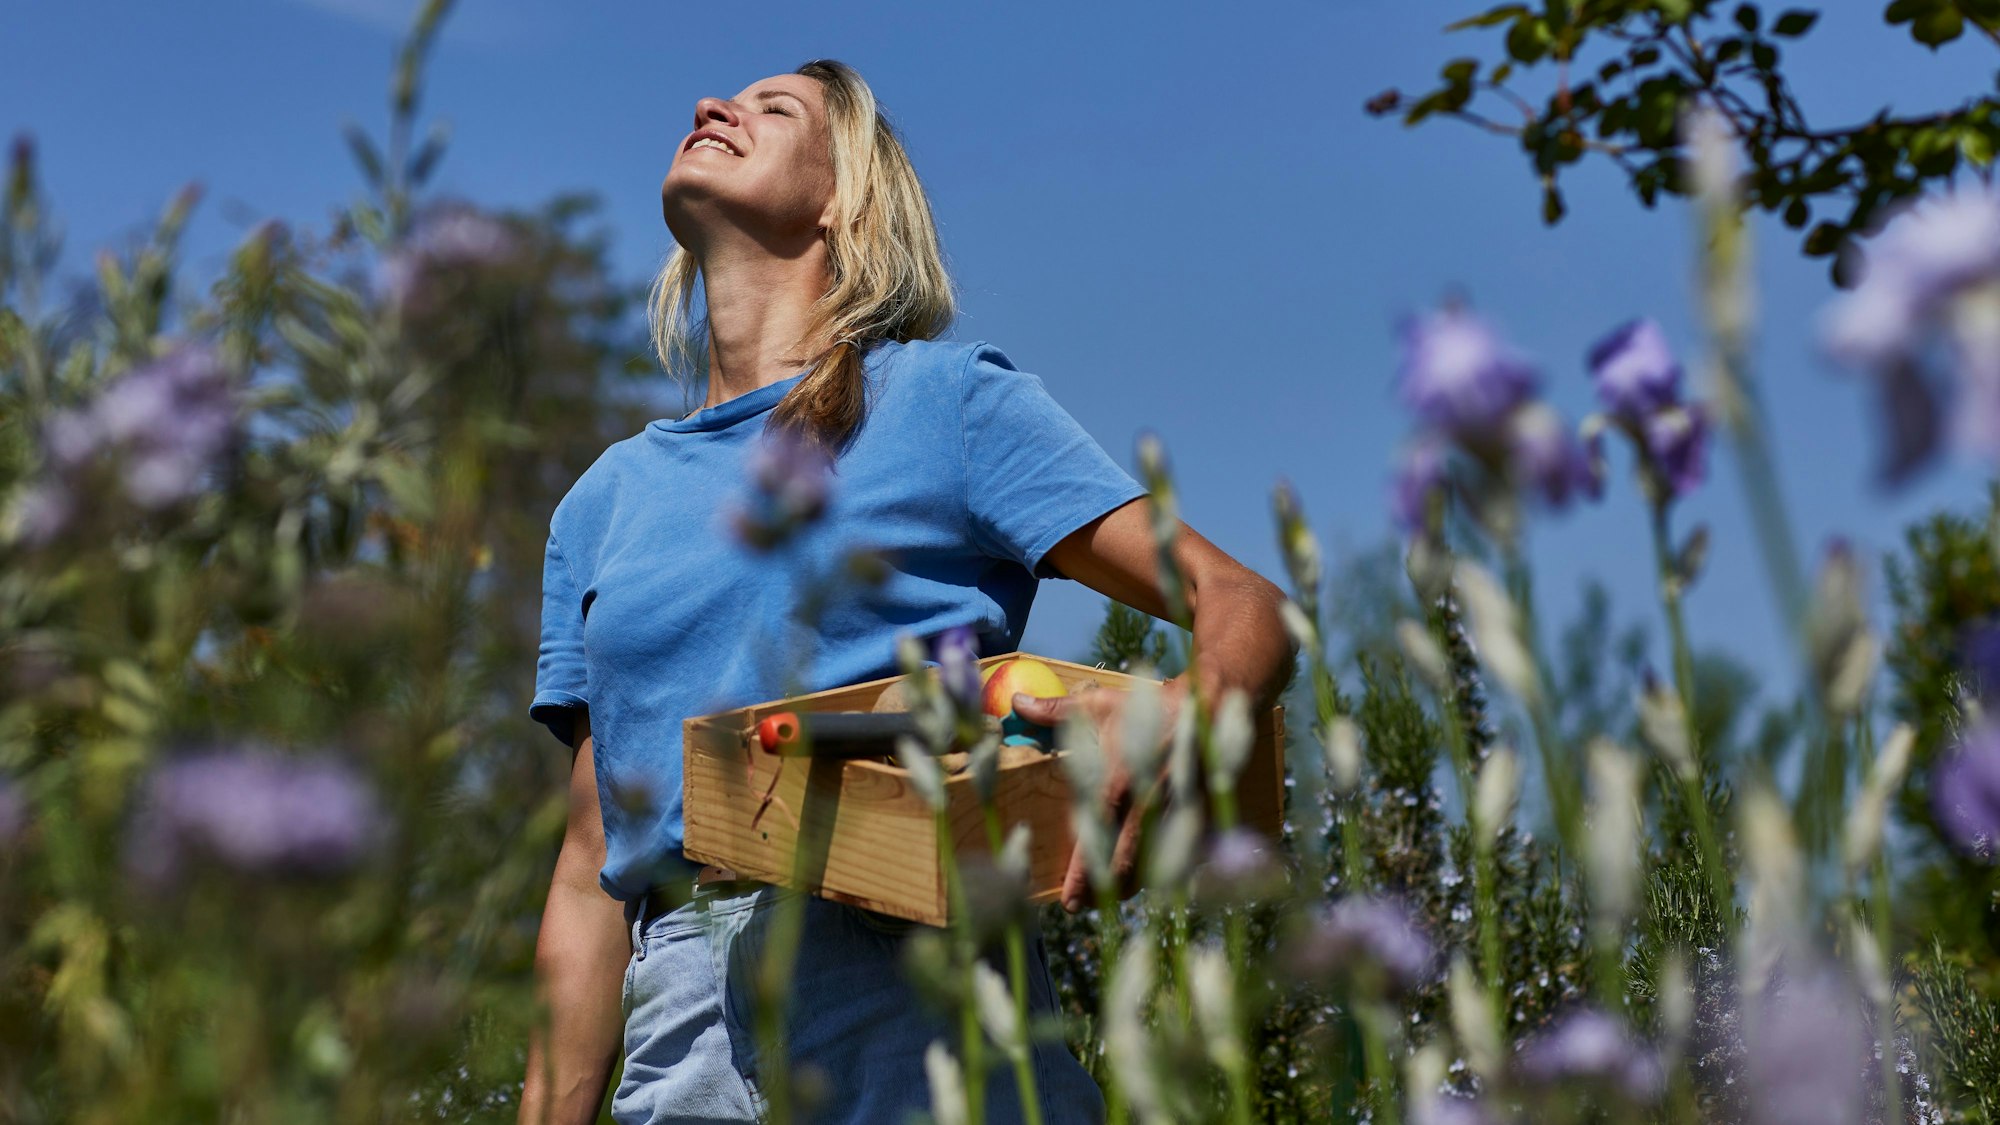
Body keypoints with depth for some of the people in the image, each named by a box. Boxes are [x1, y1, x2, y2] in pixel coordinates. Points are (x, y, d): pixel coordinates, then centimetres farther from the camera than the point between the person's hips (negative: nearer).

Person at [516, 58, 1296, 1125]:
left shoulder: (946, 396, 6)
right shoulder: (603, 502, 19)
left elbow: (1245, 606, -2)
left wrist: (1178, 716, -25)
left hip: (921, 1004, -4)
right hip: (681, 1032, 4)